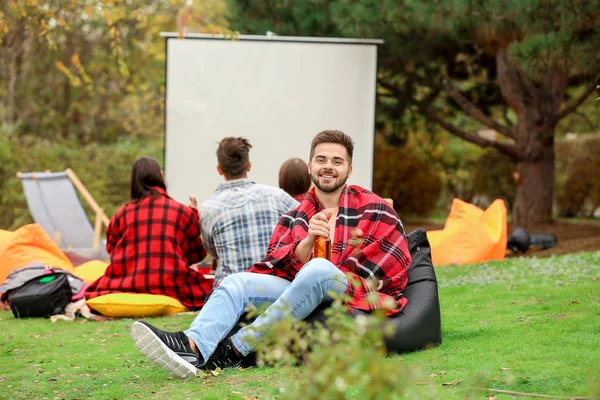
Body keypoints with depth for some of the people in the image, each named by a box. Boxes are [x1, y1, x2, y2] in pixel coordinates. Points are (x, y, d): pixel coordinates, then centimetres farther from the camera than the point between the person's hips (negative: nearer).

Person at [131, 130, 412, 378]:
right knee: (238, 281, -16)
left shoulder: (374, 210, 7)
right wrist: (307, 242, -17)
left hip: (359, 301, -4)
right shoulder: (294, 219, 18)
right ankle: (192, 346, -48)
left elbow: (393, 265, -3)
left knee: (318, 269, -34)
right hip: (306, 297, 5)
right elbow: (275, 266, 4)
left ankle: (233, 351, -36)